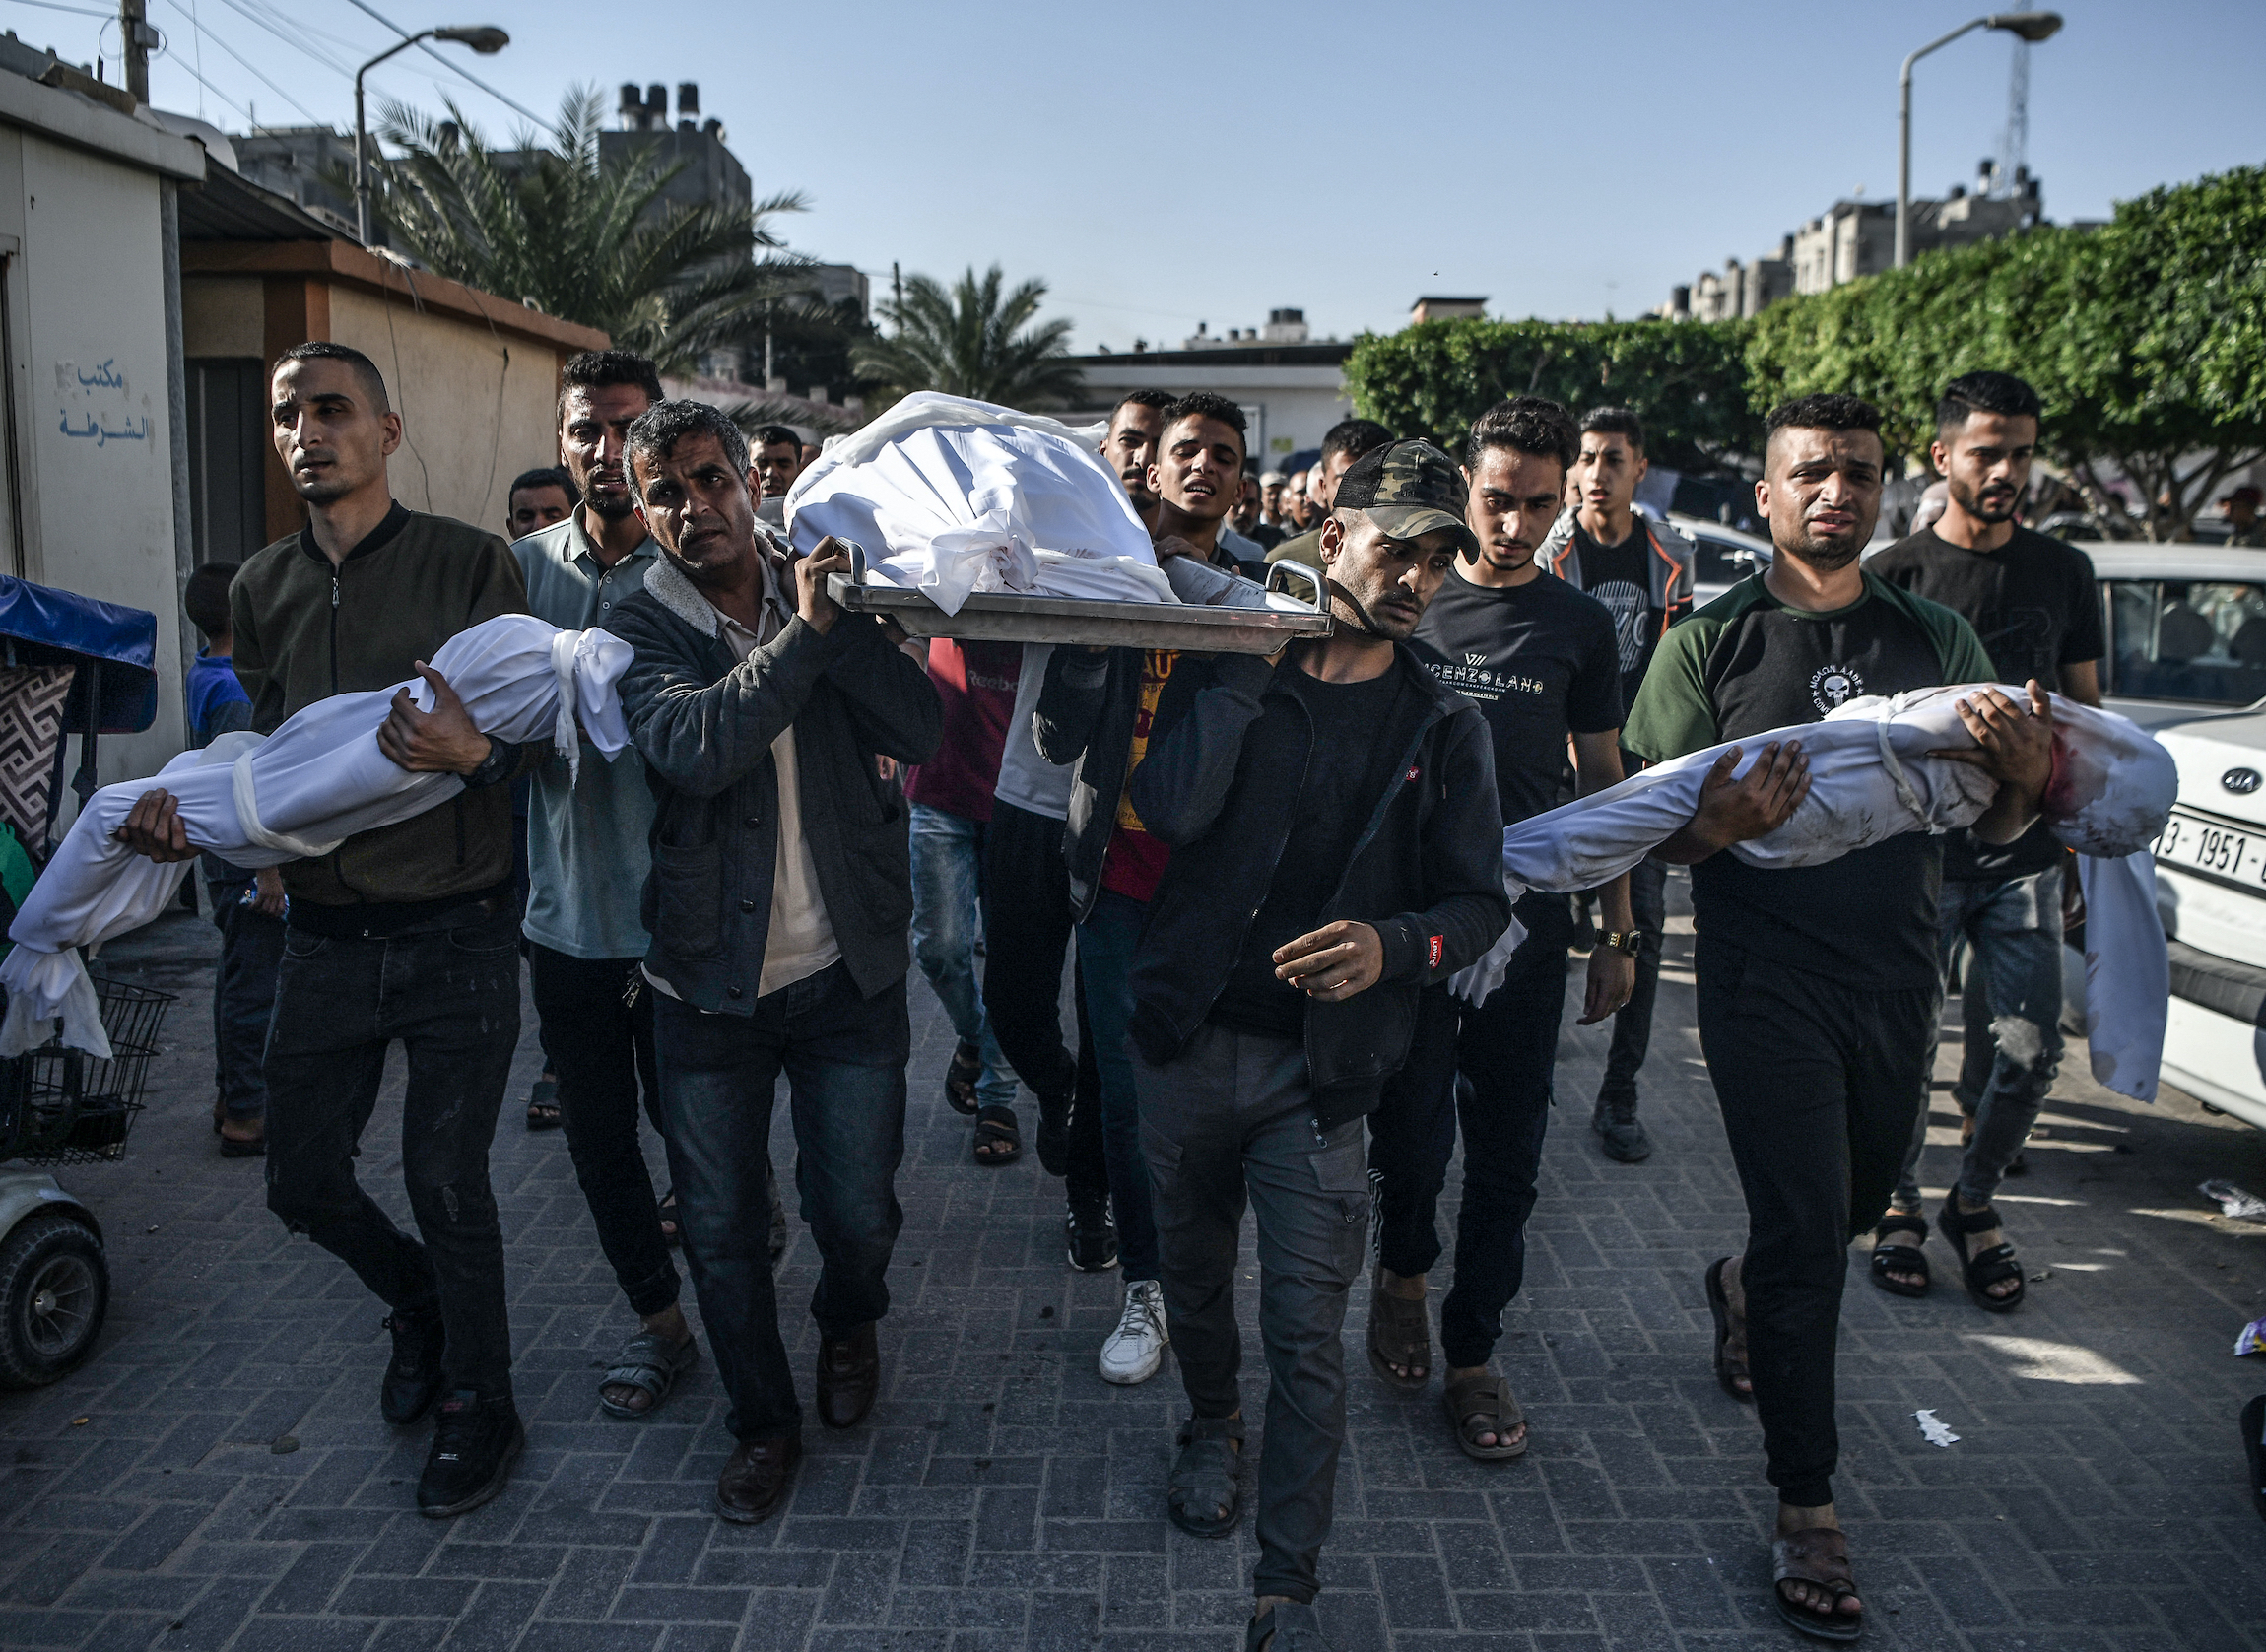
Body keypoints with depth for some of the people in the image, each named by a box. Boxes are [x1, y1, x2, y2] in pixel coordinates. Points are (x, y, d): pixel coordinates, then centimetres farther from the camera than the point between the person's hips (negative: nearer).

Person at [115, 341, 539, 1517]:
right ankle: (420, 1305, 41)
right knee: (302, 1180, 11)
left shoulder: (469, 563, -5)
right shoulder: (260, 591, 9)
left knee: (445, 1182, 1)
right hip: (325, 936, 5)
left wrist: (472, 751, -30)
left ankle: (479, 1408, 23)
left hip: (455, 935, -5)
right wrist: (193, 814, -8)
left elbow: (525, 733, -7)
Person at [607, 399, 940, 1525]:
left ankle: (848, 1321, 44)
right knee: (718, 1226, 9)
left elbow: (919, 730, -13)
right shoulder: (643, 631, -3)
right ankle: (762, 1420, 33)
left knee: (857, 1211, 10)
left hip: (847, 969, 1)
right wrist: (802, 632, -25)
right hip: (710, 978, 0)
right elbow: (691, 747, -24)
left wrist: (836, 617, -21)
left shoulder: (825, 599, 2)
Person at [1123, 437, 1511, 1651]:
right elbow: (1171, 809, -17)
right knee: (1193, 1271, 20)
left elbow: (1480, 901, 0)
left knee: (1306, 1335, -1)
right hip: (1190, 1039, 1)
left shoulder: (1441, 728, 2)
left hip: (1319, 1070, -1)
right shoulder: (1225, 673, 0)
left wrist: (1395, 946, -21)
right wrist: (1250, 661, -15)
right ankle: (1212, 1425, 49)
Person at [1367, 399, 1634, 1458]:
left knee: (1507, 1150, 4)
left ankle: (1473, 1353, 21)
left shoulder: (1579, 626, 7)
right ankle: (1403, 1267, 31)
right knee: (1410, 1132, -2)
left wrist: (1619, 933, 10)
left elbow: (1602, 778, 13)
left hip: (1526, 914, 2)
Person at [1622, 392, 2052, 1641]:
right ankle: (1807, 1512, 9)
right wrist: (1715, 825, -29)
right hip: (1766, 982, -4)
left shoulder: (1938, 640, 6)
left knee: (1859, 1204, 21)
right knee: (1804, 1236, -4)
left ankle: (1740, 1289, 53)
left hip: (1898, 977, 5)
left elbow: (1990, 833, 6)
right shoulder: (1711, 641, -4)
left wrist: (2022, 778, -17)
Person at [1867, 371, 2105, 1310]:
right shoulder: (1893, 577, -1)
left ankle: (1974, 1204, 22)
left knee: (2028, 1049, -1)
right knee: (1904, 1044, 2)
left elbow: (2085, 711, 14)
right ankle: (1897, 1206, 24)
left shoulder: (2064, 572, 10)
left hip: (2025, 853, 3)